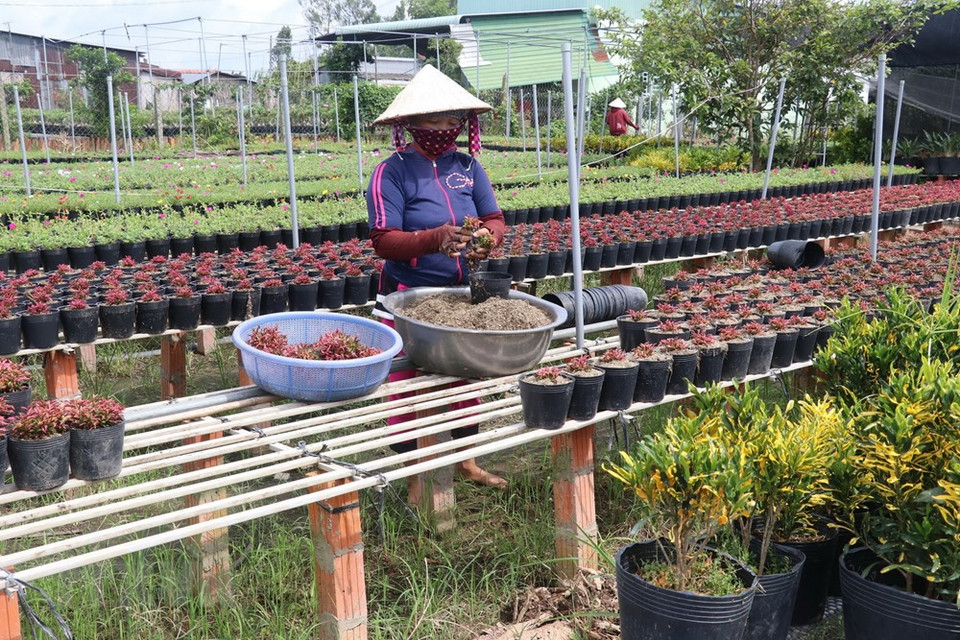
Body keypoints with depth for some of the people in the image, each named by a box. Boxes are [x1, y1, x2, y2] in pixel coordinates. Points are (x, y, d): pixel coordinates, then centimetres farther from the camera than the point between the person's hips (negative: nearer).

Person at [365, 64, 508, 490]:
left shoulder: (467, 165, 7)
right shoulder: (392, 172, -10)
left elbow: (495, 219, 5)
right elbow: (383, 240, -17)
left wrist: (487, 237, -19)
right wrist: (434, 239, -32)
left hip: (464, 294, 6)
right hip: (409, 296, -5)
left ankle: (467, 460, 33)